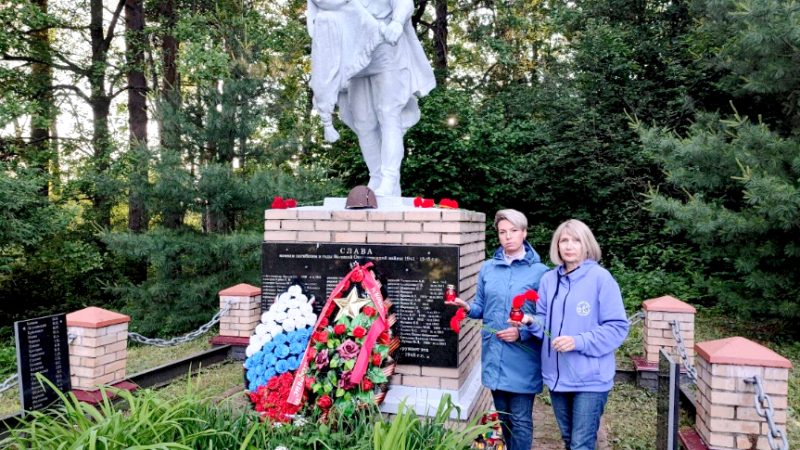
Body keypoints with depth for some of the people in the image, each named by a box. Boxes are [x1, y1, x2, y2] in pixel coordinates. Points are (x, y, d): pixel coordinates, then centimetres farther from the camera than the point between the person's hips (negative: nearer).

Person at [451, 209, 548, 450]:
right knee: (503, 416, 19)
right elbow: (482, 308, 11)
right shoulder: (488, 268, 5)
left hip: (522, 359, -4)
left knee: (520, 420, 4)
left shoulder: (539, 272, -6)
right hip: (494, 355, 4)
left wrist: (522, 333, -19)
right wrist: (467, 307, -10)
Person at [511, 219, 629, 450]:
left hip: (590, 378, -5)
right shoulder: (549, 279, 4)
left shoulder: (600, 278, -12)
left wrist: (579, 342, -23)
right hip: (557, 375, 5)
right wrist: (531, 322, -12)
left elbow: (617, 328, -13)